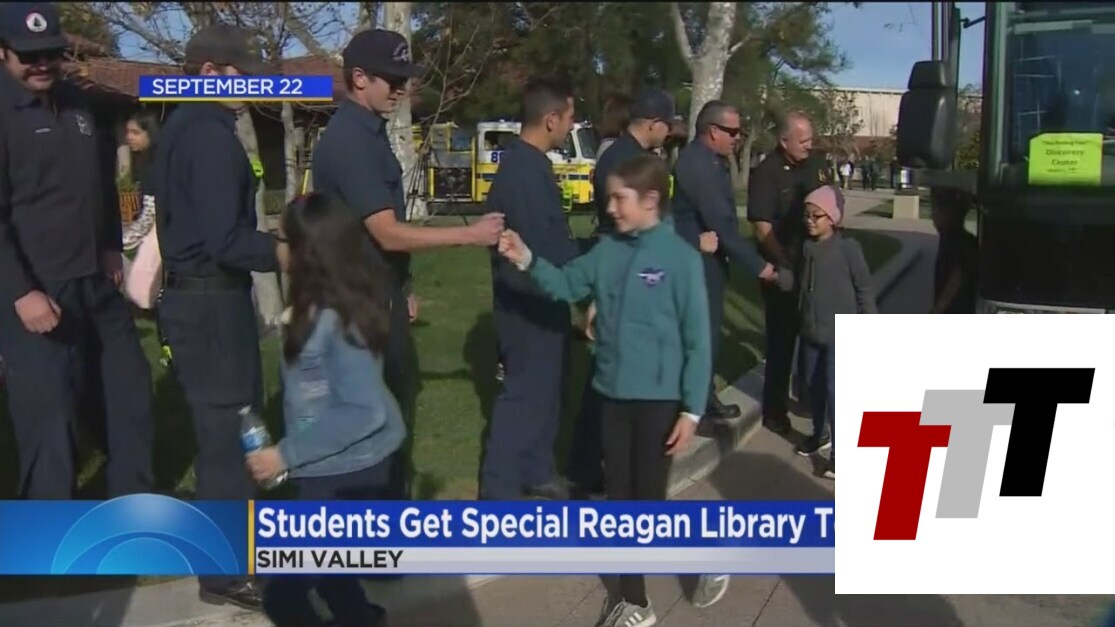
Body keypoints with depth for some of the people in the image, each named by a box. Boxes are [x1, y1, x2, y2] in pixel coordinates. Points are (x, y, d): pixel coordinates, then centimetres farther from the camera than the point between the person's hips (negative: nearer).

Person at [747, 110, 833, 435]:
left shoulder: (817, 163, 3)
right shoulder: (767, 172, -14)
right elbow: (762, 226, -17)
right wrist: (785, 266, -18)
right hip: (782, 269, -6)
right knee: (782, 338, 4)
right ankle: (774, 409, 18)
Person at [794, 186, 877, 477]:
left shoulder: (848, 247, -14)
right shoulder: (807, 247, 2)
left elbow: (864, 288, -8)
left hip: (841, 332, -6)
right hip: (812, 331, 6)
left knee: (835, 390, -8)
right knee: (813, 385, 17)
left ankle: (840, 451, 1)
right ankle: (819, 434, 37)